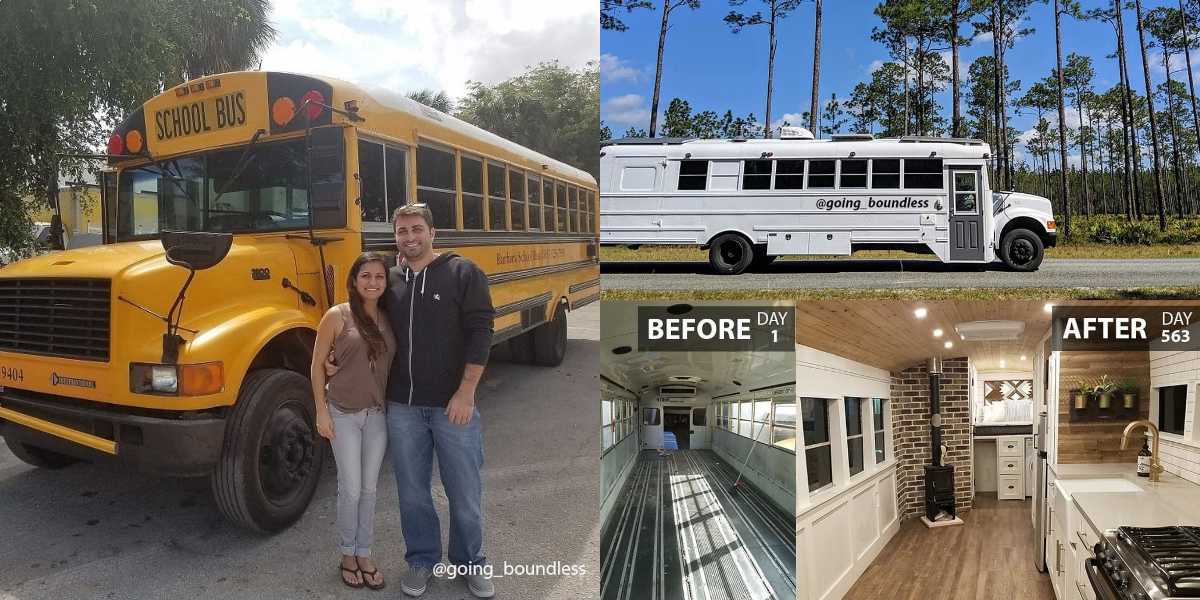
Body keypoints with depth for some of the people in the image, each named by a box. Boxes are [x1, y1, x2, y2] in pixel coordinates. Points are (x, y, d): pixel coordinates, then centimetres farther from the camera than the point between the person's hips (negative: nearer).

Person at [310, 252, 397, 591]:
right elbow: (317, 364, -5)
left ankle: (364, 555, 25)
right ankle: (347, 556, 23)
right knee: (350, 490, 3)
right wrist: (321, 410, -7)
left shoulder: (388, 319, 3)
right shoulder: (337, 316, -9)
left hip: (378, 414, 3)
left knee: (369, 489, 11)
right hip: (343, 414, -3)